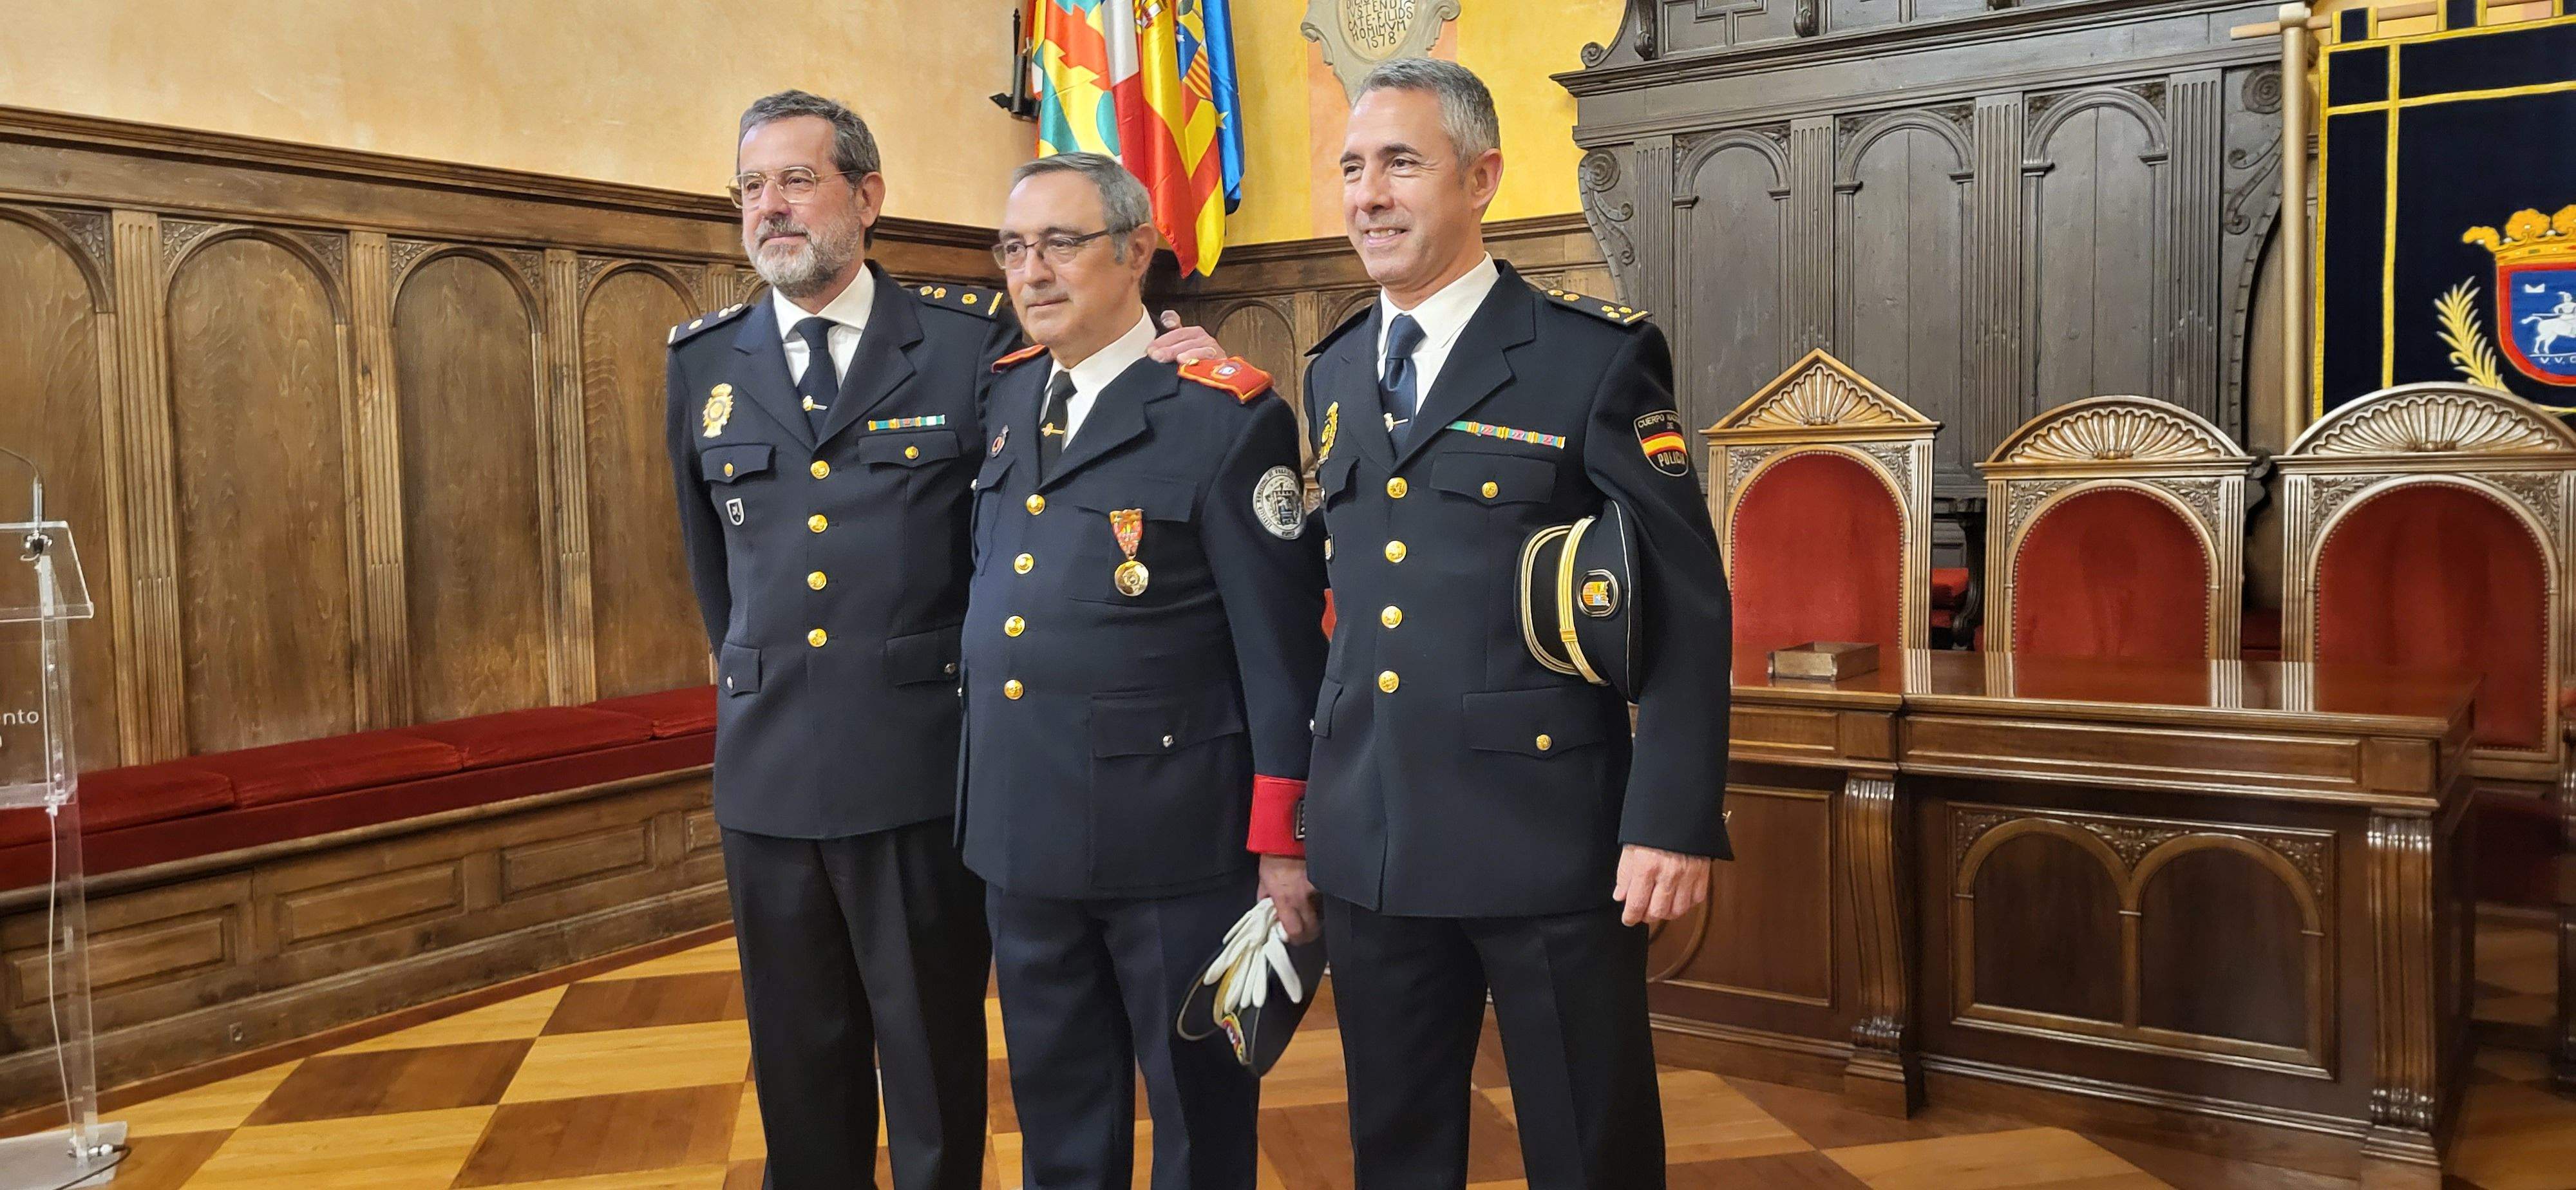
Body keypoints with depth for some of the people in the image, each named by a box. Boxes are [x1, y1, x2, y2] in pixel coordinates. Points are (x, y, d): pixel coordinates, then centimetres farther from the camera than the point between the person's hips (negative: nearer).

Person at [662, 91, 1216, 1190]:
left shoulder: (973, 340, -5)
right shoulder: (705, 360, 7)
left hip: (924, 763, -3)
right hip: (770, 769, 4)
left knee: (934, 1052, 11)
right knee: (800, 1061, 16)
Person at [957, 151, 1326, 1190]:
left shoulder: (1227, 414, -11)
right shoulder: (1007, 398, 9)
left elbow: (1284, 648, -12)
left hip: (1172, 833, -6)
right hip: (1018, 827, 6)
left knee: (1199, 1106, 12)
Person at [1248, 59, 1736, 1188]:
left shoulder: (1596, 355, -6)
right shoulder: (1332, 373, 11)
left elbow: (1686, 601, -8)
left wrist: (1674, 821, -14)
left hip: (1546, 837, -5)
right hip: (1368, 845, 5)